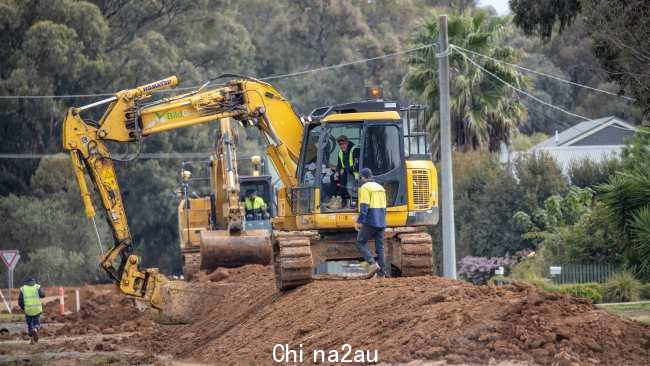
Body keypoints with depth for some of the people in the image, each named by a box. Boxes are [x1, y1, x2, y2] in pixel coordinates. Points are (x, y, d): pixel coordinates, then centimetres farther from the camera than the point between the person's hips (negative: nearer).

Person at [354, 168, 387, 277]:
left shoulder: (365, 188, -8)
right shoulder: (380, 187, 16)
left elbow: (364, 207, -17)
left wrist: (359, 221, -17)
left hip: (370, 222, -7)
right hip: (381, 223, 7)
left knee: (360, 243, 4)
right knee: (379, 247, 8)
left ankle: (372, 263, -15)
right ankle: (381, 273, 3)